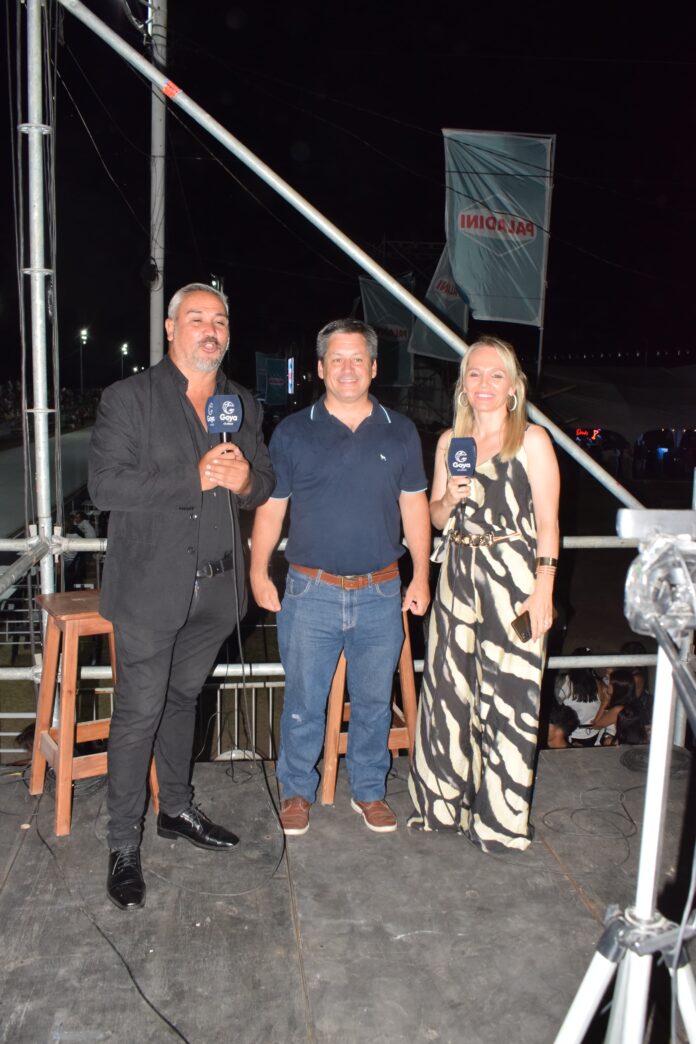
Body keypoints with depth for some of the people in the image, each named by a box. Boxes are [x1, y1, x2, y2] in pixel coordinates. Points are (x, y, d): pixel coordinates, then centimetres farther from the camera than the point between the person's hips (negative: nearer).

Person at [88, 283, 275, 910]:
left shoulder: (244, 405, 11)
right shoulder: (129, 398, -6)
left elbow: (267, 484, 16)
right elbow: (105, 486, -15)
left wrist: (244, 480, -9)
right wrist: (195, 479, -21)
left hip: (216, 588, 5)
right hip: (150, 587, -5)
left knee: (184, 698, 20)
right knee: (138, 712, 0)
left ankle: (177, 810, 37)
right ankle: (124, 847, 15)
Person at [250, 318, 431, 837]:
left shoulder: (400, 431, 5)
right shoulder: (293, 432, 0)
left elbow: (415, 506, 9)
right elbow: (270, 507, 4)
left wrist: (421, 576, 6)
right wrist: (259, 572, 0)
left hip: (381, 594, 2)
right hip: (311, 593, -1)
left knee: (374, 700, 14)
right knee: (304, 701, 8)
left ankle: (369, 790, 33)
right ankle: (297, 791, 28)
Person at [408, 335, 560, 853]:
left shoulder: (532, 440, -3)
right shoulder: (450, 441, 11)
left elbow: (548, 522, -6)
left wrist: (544, 587, -13)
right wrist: (451, 498, -5)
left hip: (513, 575, -5)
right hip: (458, 573, 5)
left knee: (508, 691, 0)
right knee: (448, 685, 9)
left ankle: (502, 819, 17)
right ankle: (446, 802, 27)